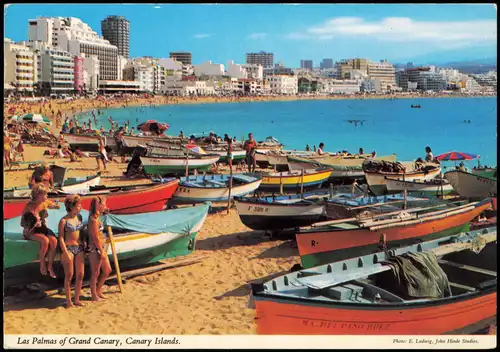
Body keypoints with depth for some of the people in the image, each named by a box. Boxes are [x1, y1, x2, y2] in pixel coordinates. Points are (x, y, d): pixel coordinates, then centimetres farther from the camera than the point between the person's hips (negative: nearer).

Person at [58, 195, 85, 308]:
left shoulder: (79, 217, 8)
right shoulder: (64, 221, -9)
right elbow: (61, 238, -9)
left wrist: (84, 247, 12)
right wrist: (66, 253, -14)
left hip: (80, 248, 6)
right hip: (68, 248, -6)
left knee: (80, 275, 6)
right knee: (69, 275, 1)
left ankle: (76, 299, 16)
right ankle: (68, 300, 10)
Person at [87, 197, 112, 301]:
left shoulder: (96, 218, 10)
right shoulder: (93, 220, -19)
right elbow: (95, 237, -20)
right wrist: (102, 251, -17)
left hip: (100, 248, 10)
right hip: (94, 249, -10)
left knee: (107, 270, 17)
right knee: (95, 273, 3)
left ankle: (98, 291, 30)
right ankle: (94, 295, 16)